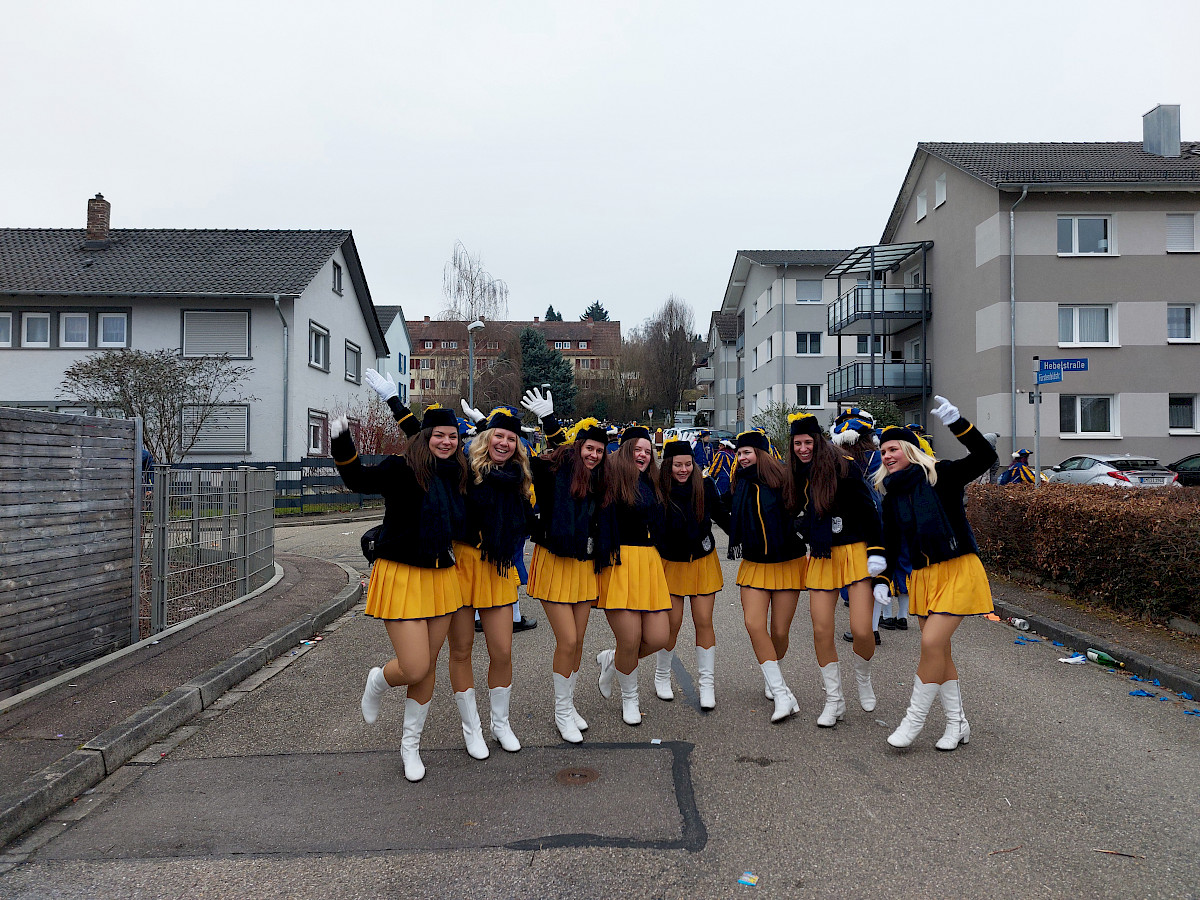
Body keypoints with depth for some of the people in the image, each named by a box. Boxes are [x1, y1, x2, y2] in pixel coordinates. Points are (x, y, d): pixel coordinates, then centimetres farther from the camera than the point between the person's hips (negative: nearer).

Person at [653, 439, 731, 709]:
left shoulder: (704, 487, -9)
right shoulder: (657, 492, -15)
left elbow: (722, 516, 5)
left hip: (703, 561, 2)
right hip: (671, 563, -1)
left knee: (704, 622, 1)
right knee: (672, 623, 1)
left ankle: (707, 684, 14)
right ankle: (662, 677, 25)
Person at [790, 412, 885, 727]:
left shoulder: (844, 468, -11)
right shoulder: (798, 476, 7)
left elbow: (868, 511, -10)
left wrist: (876, 551, -14)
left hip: (855, 553, -5)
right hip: (821, 558, 5)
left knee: (861, 630, -12)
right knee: (821, 631, 0)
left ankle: (863, 679, 22)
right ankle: (834, 700, 16)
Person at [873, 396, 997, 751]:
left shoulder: (941, 475, -7)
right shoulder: (892, 496, 9)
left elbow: (985, 457, -20)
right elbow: (890, 544, 14)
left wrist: (957, 422, -31)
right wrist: (881, 580, 4)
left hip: (957, 571, -6)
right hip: (922, 576, 6)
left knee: (932, 643, -13)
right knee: (939, 650, 9)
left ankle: (914, 720, 2)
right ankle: (957, 724, 23)